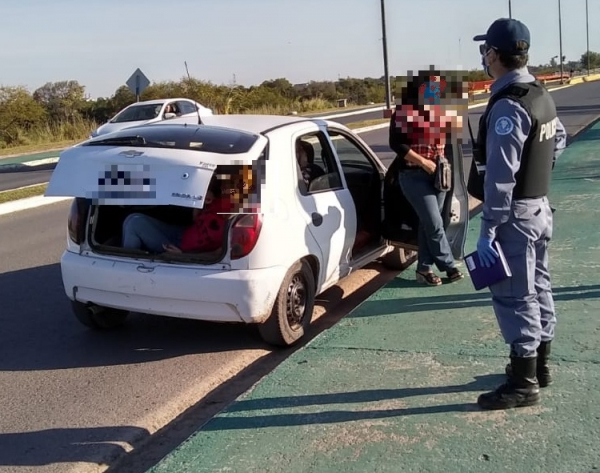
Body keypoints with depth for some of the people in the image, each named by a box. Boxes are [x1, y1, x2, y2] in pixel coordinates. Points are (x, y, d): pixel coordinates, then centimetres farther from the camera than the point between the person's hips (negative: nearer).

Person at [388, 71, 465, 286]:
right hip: (414, 175, -5)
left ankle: (424, 267, 18)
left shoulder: (440, 111, 8)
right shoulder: (404, 111, -8)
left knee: (427, 223, 10)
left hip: (438, 172, 5)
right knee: (434, 223, -6)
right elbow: (396, 143, -13)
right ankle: (448, 265, 9)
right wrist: (423, 162, -15)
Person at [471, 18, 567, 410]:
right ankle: (538, 366, 31)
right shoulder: (541, 96, 8)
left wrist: (488, 230, -22)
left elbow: (500, 177, -25)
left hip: (515, 214, -10)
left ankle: (523, 383, 6)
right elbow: (559, 139, 26)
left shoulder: (508, 106, -23)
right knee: (537, 288, 17)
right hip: (539, 207, 10)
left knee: (514, 295, -3)